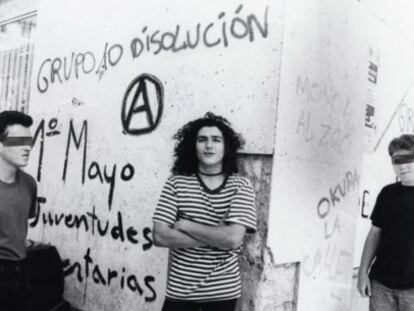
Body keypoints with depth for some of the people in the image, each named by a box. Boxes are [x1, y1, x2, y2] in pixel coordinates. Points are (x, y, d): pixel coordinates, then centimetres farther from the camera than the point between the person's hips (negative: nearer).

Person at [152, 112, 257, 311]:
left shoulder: (240, 186, -6)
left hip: (223, 292, 0)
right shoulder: (176, 183, -4)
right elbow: (160, 236, -12)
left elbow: (233, 238, -18)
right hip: (180, 290, 0)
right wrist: (216, 238, -17)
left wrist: (185, 225, -14)